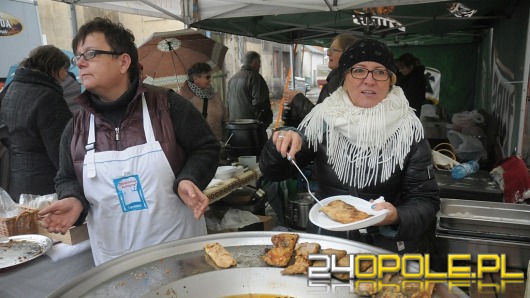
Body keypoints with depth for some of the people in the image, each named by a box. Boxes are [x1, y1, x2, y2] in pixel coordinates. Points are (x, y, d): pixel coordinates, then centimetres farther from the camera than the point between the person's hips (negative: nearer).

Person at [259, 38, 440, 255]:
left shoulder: (408, 129, -6)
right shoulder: (323, 119, -3)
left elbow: (426, 200, -2)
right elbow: (273, 172, 1)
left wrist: (398, 218, -24)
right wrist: (281, 145, -21)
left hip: (388, 246, -1)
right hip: (325, 240, 1)